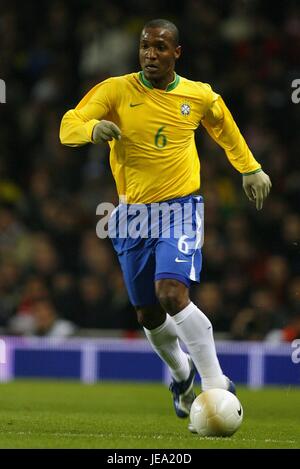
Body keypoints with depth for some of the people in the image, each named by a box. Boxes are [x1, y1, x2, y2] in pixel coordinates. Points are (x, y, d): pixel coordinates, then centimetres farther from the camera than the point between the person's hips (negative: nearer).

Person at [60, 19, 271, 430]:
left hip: (181, 209, -2)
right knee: (149, 315, 12)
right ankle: (182, 373, 43)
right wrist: (93, 128, -38)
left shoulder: (199, 96, -1)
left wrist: (250, 169, 29)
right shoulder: (116, 91, -6)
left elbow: (224, 128, 21)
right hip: (133, 212, 2)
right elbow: (68, 126, -15)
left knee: (172, 294, -25)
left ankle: (217, 385, -18)